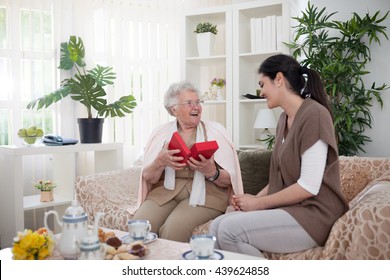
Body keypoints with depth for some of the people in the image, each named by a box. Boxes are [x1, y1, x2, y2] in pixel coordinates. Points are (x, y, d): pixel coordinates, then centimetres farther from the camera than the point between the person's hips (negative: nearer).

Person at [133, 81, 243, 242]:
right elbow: (148, 178, 6)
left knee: (174, 228, -30)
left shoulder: (216, 130, 6)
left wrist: (212, 172, -20)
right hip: (166, 189, 2)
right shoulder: (160, 133, 10)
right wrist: (160, 162, -15)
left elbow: (229, 180, 2)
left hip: (204, 193, -2)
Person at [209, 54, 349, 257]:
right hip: (287, 208, 8)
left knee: (230, 230, -22)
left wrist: (259, 203, -11)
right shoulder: (284, 118, 14)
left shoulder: (314, 114, -14)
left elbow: (308, 186, -20)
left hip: (313, 213, -8)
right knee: (217, 226, -7)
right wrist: (256, 197, -1)